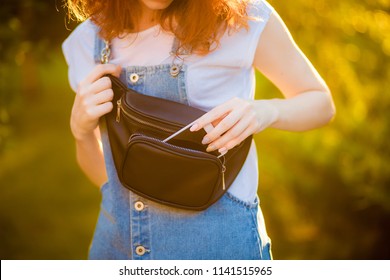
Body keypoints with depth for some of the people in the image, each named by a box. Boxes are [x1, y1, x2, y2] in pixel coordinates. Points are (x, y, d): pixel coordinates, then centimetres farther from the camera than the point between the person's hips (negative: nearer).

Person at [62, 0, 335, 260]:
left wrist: (265, 111, -19)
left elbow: (321, 102, 2)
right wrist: (82, 128, -12)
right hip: (117, 244, 4)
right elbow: (105, 174, 9)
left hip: (218, 243, -3)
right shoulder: (87, 41, 2)